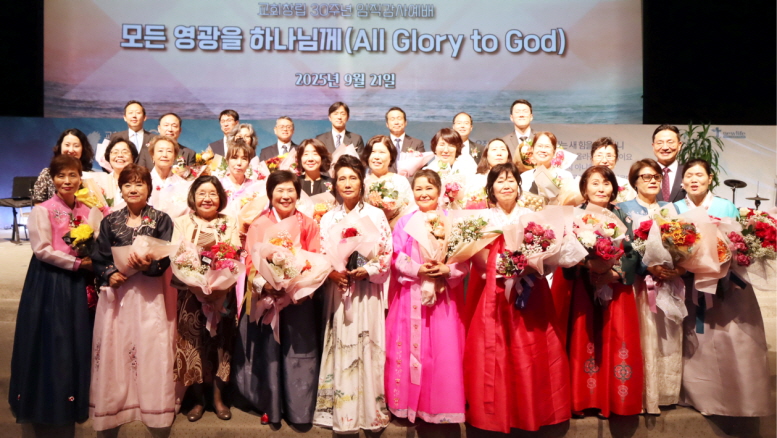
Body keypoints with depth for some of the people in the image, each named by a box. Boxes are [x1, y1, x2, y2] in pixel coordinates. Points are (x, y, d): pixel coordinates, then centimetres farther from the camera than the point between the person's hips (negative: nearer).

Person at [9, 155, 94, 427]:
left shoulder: (86, 210, 7)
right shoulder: (42, 210, -8)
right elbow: (42, 250, -15)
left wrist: (91, 263, -6)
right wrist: (77, 263, -15)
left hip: (78, 282, 5)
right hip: (49, 281, -5)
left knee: (76, 341, 10)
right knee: (51, 341, 2)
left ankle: (73, 400, 24)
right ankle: (47, 402, 17)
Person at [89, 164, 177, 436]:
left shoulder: (161, 220, 2)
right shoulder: (110, 221, 9)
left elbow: (165, 260, -6)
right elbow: (98, 257, 5)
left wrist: (148, 264, -25)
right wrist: (109, 274, -13)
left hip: (149, 294, -2)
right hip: (116, 293, 2)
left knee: (152, 351, -2)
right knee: (113, 353, 5)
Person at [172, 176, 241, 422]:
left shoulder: (230, 224, 9)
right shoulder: (181, 223, 8)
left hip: (222, 294, 1)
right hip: (191, 293, 0)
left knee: (220, 343, 3)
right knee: (194, 343, 0)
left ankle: (218, 397, 16)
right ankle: (198, 400, 13)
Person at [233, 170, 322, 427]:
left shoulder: (308, 225, 4)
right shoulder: (258, 225, 3)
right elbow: (251, 262, -5)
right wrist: (265, 284, -23)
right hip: (267, 296, 0)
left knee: (298, 353, 3)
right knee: (268, 352, 7)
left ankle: (299, 410, 16)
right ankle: (271, 407, 23)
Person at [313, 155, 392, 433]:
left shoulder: (376, 215, 1)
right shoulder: (328, 218, 9)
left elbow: (388, 254, -2)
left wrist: (367, 270, -15)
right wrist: (332, 272, -12)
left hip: (367, 292, -2)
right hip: (338, 290, 2)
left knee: (368, 350, 1)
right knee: (341, 349, 4)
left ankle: (372, 412, 13)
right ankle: (343, 413, 15)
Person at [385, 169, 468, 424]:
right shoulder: (404, 222, 7)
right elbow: (396, 257, -1)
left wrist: (448, 270, -18)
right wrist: (417, 270, -16)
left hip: (444, 295, 0)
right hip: (410, 295, 1)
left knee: (444, 352, 2)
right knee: (410, 348, 5)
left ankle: (442, 404, 16)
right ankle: (410, 401, 18)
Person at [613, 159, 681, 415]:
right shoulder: (625, 210, 4)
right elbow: (626, 247, -7)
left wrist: (682, 265, -9)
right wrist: (649, 267, -19)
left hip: (671, 280, 4)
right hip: (642, 281, -4)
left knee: (670, 336, 6)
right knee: (646, 337, -4)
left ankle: (668, 392, 18)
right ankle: (648, 396, 4)